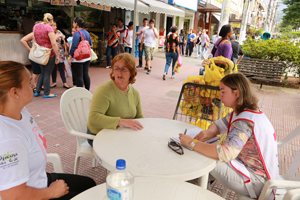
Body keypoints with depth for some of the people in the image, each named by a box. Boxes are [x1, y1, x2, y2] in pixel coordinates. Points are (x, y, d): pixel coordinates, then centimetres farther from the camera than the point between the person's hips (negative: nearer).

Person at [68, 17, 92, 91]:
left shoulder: (77, 33, -15)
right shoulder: (87, 32, 9)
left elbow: (74, 47, -18)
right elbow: (90, 44, 16)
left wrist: (70, 58, -13)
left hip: (77, 59, -8)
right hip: (87, 58, 8)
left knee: (79, 77, -3)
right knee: (86, 75, 14)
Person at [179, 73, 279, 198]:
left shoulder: (245, 121, -29)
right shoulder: (242, 112, 3)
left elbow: (225, 154, -39)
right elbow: (219, 125, 12)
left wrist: (192, 143, -31)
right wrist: (209, 132, -13)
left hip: (257, 182, -9)